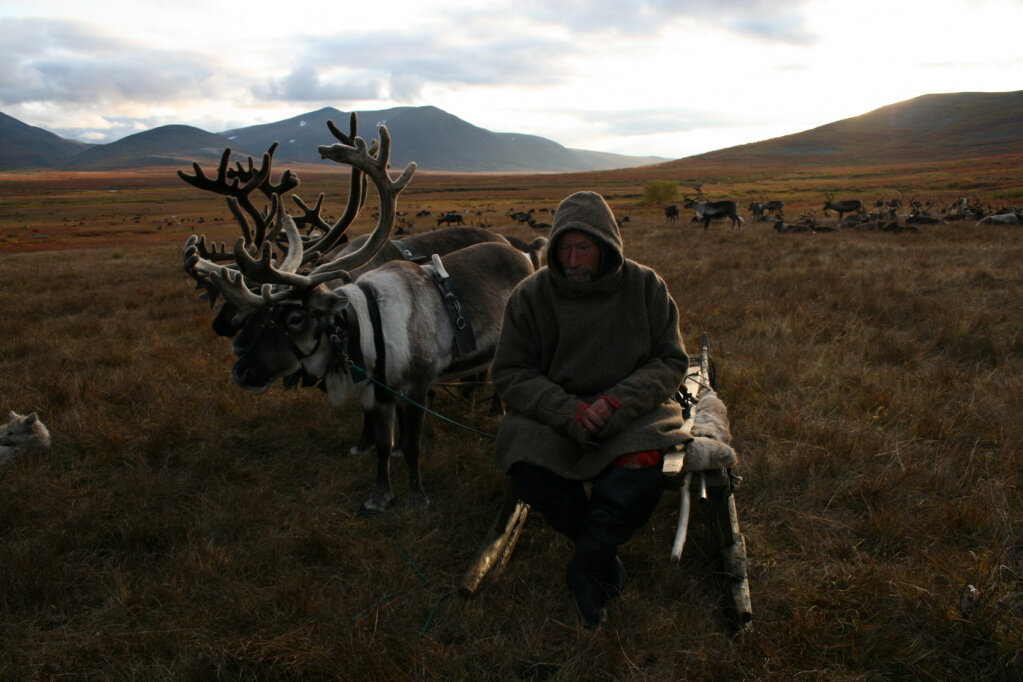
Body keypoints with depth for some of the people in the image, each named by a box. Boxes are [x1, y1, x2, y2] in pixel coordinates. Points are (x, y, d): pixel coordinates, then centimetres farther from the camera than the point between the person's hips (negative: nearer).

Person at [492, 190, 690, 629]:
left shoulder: (645, 287, -2)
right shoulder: (531, 295, -4)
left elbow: (671, 362, -1)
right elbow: (510, 374, -5)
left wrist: (616, 404, -19)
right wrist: (570, 412, -21)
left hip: (629, 413, 0)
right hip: (552, 415, 1)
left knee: (645, 464, -32)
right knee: (527, 465, -29)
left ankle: (586, 566, -9)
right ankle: (603, 550, -3)